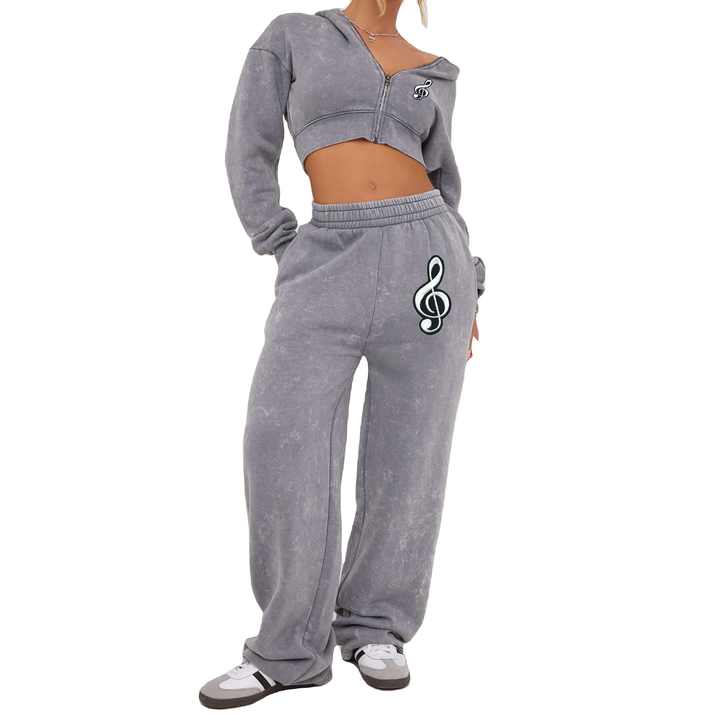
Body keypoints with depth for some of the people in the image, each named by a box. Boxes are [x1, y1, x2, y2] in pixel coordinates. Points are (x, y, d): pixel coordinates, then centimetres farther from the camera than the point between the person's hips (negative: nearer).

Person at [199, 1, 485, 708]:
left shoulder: (432, 74, 17)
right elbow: (249, 153, 6)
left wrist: (467, 289, 13)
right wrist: (288, 258, -3)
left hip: (425, 252, 2)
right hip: (329, 262, -2)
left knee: (407, 451, 1)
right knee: (285, 441, -13)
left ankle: (374, 627, 17)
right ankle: (292, 647, 0)